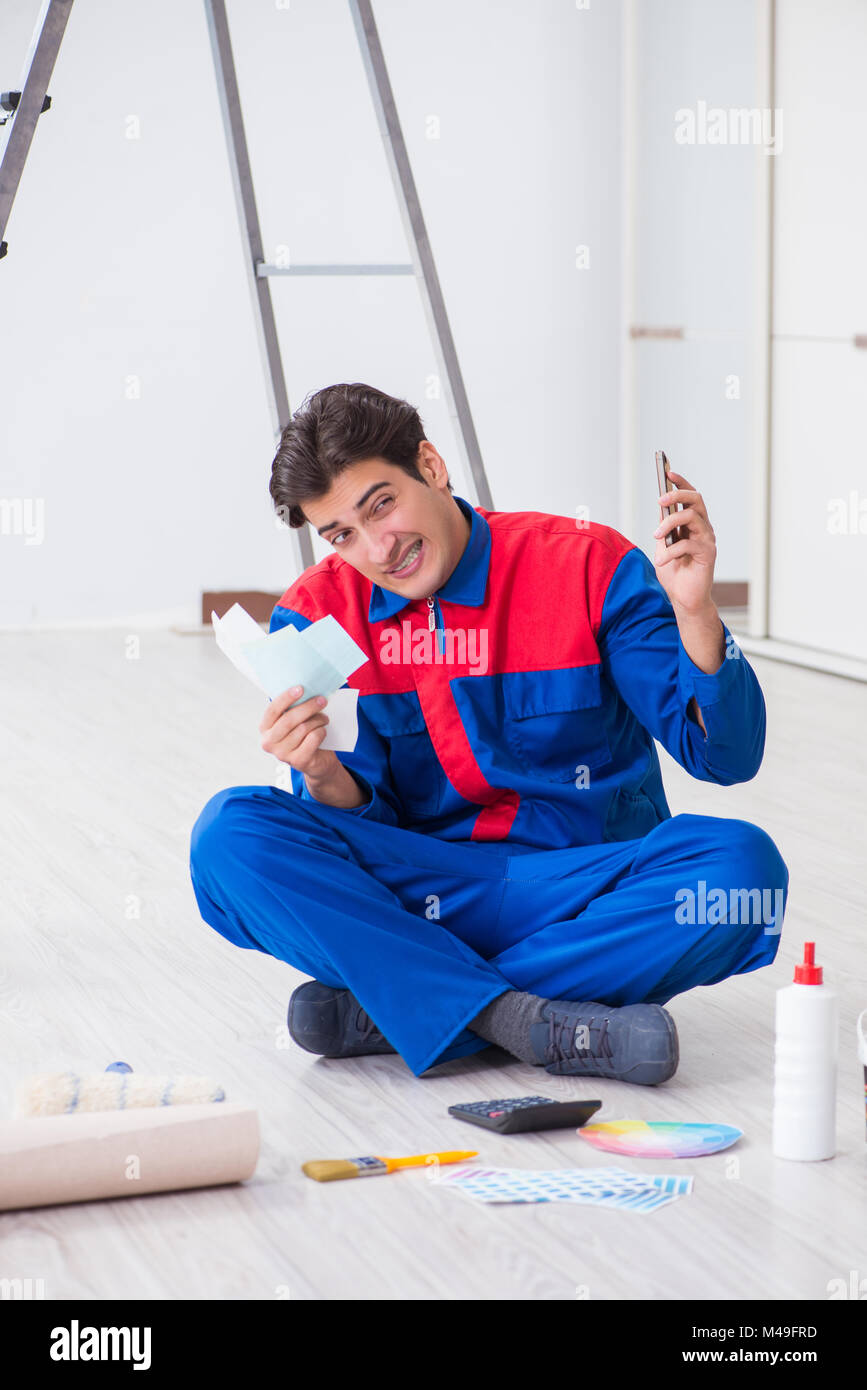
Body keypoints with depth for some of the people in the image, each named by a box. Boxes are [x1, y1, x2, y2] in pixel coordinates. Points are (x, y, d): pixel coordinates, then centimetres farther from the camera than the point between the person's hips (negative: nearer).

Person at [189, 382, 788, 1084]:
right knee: (231, 833, -23)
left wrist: (694, 611, -24)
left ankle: (380, 1010, -27)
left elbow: (727, 755, -8)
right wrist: (323, 776, -24)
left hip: (583, 890, -1)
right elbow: (361, 815, -1)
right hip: (415, 890, 1)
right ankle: (529, 1022, -32)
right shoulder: (315, 617, 2)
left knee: (742, 864, -32)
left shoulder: (588, 566, -5)